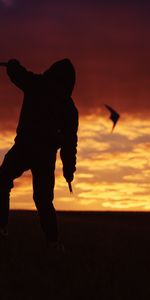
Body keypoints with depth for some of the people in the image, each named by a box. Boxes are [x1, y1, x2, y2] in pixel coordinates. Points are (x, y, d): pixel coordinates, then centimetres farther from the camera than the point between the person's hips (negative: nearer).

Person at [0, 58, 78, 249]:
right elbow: (70, 140, 12)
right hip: (47, 154, 3)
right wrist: (69, 168, 15)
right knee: (44, 199, 12)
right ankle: (53, 240, 4)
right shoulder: (69, 107, 13)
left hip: (24, 147, -3)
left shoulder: (37, 85, 4)